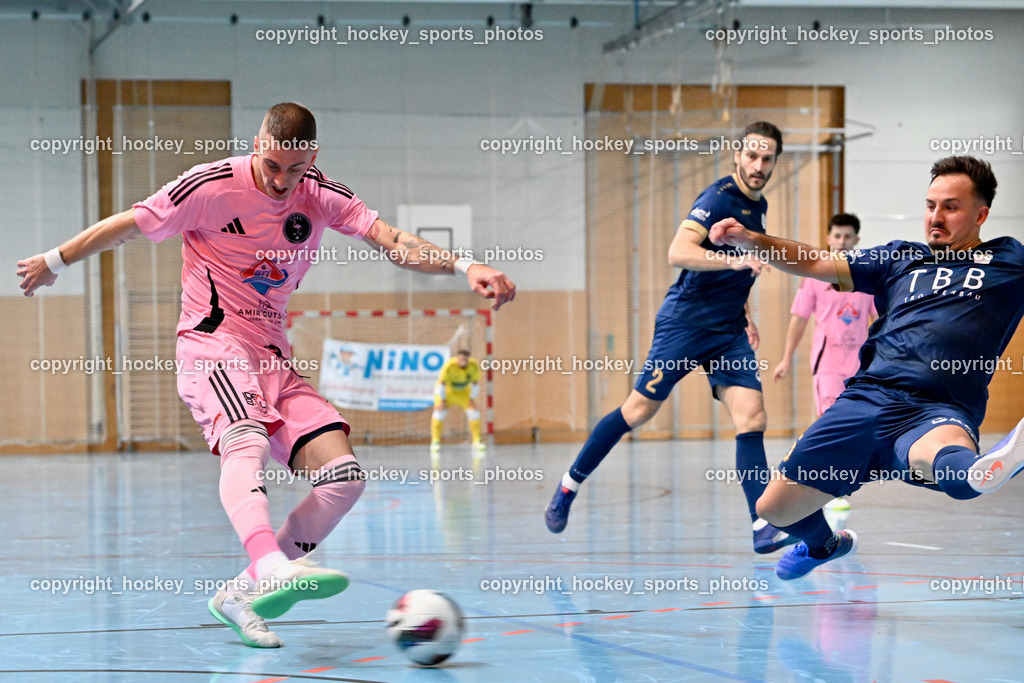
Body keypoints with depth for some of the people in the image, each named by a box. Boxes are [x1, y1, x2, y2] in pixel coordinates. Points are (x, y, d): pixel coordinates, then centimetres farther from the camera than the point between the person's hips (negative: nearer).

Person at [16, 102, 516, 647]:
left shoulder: (322, 198, 5)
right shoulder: (213, 186, -9)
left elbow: (393, 241, -5)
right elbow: (128, 225, 1)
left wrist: (465, 267, -20)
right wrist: (54, 262, 11)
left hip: (271, 357, 6)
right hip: (212, 345, -6)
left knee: (343, 475, -8)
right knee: (246, 440, -36)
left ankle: (243, 593, -4)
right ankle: (271, 565, -62)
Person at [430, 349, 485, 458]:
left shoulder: (474, 366, -22)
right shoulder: (449, 365, -33)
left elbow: (475, 383, -6)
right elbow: (441, 383, -23)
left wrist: (472, 399, -8)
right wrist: (442, 400, -22)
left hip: (463, 391, 3)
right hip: (446, 389, -3)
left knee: (474, 412, -9)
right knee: (440, 411, -22)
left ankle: (476, 442, 0)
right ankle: (435, 442, -19)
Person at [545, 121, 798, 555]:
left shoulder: (758, 206, 14)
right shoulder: (719, 197, -12)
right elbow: (678, 253, -27)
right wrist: (734, 260, -38)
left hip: (728, 332, 7)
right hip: (686, 321, -7)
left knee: (752, 419, -8)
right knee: (639, 410, -2)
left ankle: (764, 527, -14)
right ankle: (568, 487, 14)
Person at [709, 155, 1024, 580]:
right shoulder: (902, 259, 22)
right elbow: (815, 264, 21)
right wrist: (750, 240, 8)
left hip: (939, 411, -5)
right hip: (867, 398, 5)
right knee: (775, 510, 9)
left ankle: (982, 471, -78)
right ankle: (825, 543, 41)